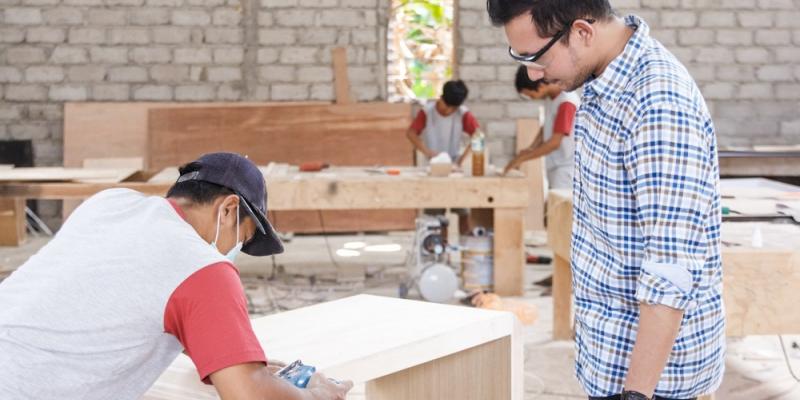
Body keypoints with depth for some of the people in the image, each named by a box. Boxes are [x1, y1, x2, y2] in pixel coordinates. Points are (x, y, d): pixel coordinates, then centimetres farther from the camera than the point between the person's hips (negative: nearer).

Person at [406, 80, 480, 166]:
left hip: (454, 163, 1)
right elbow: (410, 133, -10)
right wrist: (427, 151, -22)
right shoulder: (427, 111, -8)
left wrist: (463, 157, -23)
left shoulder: (463, 114, -9)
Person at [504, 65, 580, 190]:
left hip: (566, 167, -9)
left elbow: (554, 142, -22)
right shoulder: (552, 97, 5)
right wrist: (531, 148, 2)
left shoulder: (566, 102, -22)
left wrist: (522, 158, -17)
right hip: (554, 166, 9)